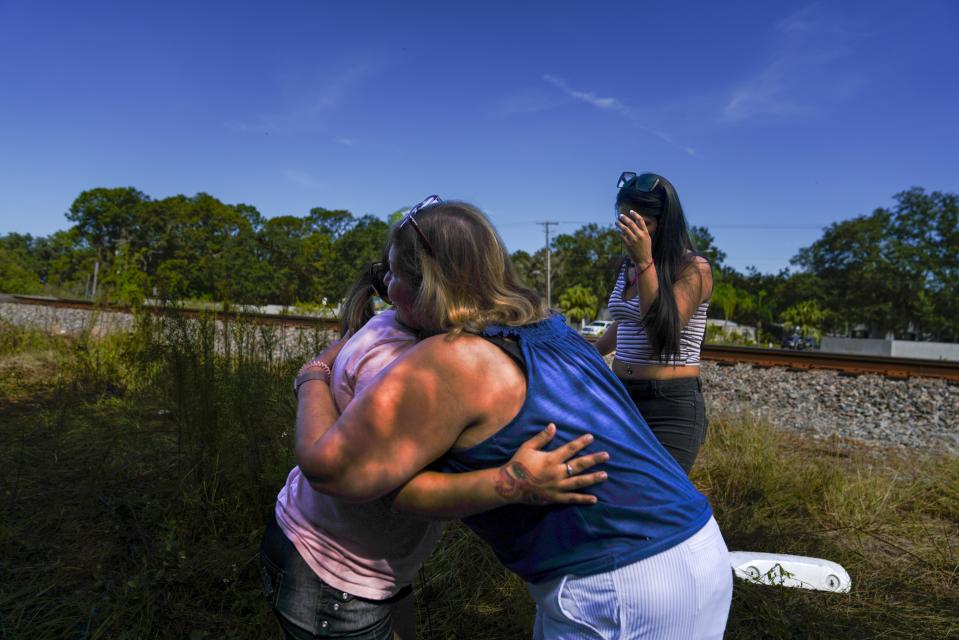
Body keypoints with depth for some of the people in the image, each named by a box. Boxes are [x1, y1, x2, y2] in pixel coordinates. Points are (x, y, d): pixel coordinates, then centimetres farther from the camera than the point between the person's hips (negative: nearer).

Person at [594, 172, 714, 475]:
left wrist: (646, 261, -26)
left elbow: (662, 329, -21)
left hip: (671, 406, -6)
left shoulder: (694, 269, -9)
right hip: (622, 396, 7)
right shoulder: (628, 267, 10)